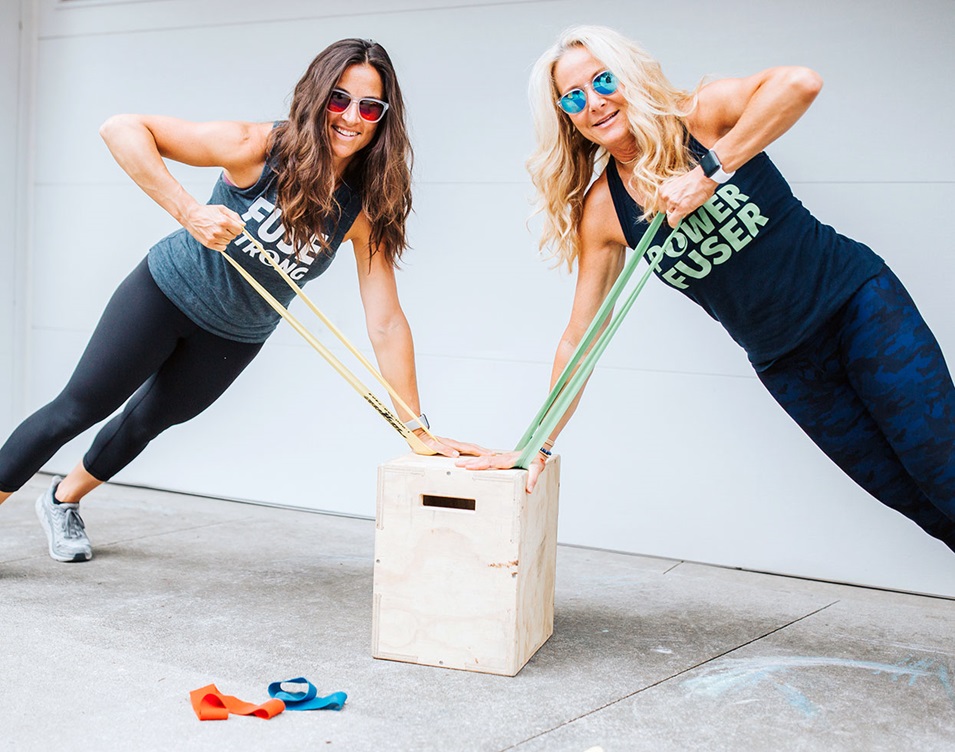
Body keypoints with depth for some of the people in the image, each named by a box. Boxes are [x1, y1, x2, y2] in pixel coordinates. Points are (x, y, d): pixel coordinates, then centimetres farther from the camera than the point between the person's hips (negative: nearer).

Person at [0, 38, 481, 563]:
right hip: (166, 294, -4)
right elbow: (122, 129, -31)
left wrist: (416, 428, -22)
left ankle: (63, 501, 48)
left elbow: (386, 323, -19)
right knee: (78, 408, 4)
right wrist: (187, 212, -43)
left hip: (234, 340, 4)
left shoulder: (364, 211, -19)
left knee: (149, 420, 22)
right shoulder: (259, 147, -29)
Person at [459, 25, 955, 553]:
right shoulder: (602, 210, -6)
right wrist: (538, 445, -3)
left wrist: (709, 172, -34)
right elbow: (580, 335, -2)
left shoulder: (700, 115, -14)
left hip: (857, 301, -3)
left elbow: (799, 83, -34)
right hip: (784, 362, 3)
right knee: (903, 491, 4)